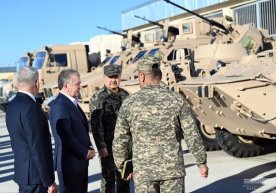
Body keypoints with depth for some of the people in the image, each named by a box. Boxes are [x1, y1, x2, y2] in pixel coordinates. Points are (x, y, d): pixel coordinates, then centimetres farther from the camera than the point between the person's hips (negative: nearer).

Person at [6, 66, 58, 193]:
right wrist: (49, 181, -18)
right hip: (35, 175, -9)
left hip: (22, 170, 9)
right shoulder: (30, 107, -21)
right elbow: (37, 149, -22)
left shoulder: (12, 105, 8)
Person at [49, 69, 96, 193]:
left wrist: (88, 147, 5)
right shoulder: (59, 106, -19)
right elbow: (66, 138, -25)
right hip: (70, 163, -9)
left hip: (80, 161, 9)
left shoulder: (72, 102, 12)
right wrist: (85, 152, -15)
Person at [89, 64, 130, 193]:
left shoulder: (125, 95, 9)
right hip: (108, 146, -6)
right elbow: (96, 124, -15)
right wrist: (101, 147, -20)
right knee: (108, 178, 2)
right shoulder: (98, 98, -11)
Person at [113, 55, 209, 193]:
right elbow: (192, 136, -7)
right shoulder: (176, 100, -6)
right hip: (172, 168, 1)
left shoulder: (129, 103, -6)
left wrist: (121, 166, 14)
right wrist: (202, 163, 5)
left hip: (144, 171, 0)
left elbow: (119, 141, -1)